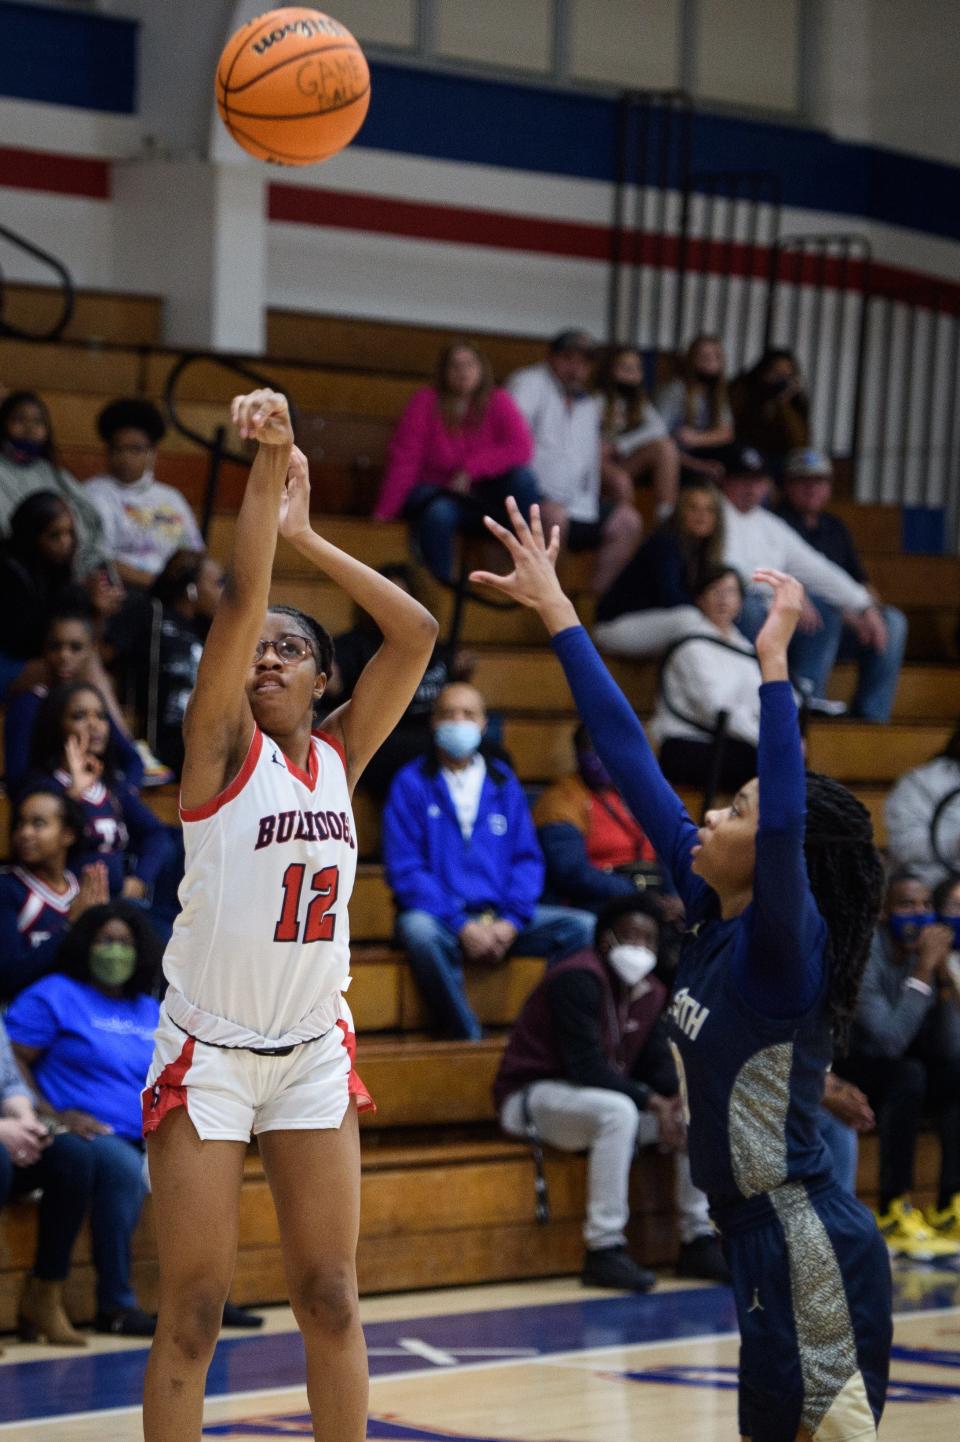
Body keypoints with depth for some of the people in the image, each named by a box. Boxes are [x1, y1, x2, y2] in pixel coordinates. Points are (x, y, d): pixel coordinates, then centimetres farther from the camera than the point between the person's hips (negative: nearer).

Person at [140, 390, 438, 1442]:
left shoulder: (340, 754, 6)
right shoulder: (223, 746, -6)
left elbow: (416, 633, -2)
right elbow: (239, 602, -19)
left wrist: (306, 536, -6)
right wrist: (268, 467, -27)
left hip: (314, 1052, 4)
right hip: (207, 1050, -4)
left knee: (330, 1297, 7)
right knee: (193, 1310, -2)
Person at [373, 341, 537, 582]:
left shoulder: (498, 401, -1)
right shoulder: (426, 402, -5)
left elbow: (522, 448, -14)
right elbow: (404, 460, -11)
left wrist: (471, 469, -23)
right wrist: (384, 512, -19)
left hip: (481, 496, 2)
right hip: (436, 492, -2)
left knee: (522, 476, -26)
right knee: (438, 514, -38)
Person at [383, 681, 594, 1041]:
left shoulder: (503, 782, 16)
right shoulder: (411, 783, 3)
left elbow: (527, 859, 12)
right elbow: (404, 869, -5)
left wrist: (511, 920, -8)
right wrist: (462, 926, -16)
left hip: (502, 920, 4)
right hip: (439, 916, -4)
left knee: (583, 927, -19)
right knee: (419, 930, -39)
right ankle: (468, 1040, -29)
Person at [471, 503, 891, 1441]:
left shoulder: (781, 950, -15)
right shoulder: (710, 916, 6)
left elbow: (786, 821, -36)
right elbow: (629, 762, 8)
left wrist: (774, 662, -37)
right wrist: (553, 611, 9)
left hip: (810, 1254, -9)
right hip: (761, 1241, 9)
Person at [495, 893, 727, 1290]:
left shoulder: (649, 991, 7)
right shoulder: (578, 979, -21)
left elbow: (657, 1061, 7)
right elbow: (586, 1066, -28)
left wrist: (678, 1097, -17)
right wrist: (653, 1101, -27)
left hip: (602, 1095, 9)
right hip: (531, 1095, -9)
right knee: (617, 1111, -37)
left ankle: (698, 1241, -3)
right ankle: (604, 1250, -35)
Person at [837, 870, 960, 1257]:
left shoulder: (924, 954, -1)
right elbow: (890, 1040, -32)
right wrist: (923, 971, -29)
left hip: (892, 1078, 7)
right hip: (841, 1074, -7)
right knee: (908, 1075, -32)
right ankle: (894, 1214, -27)